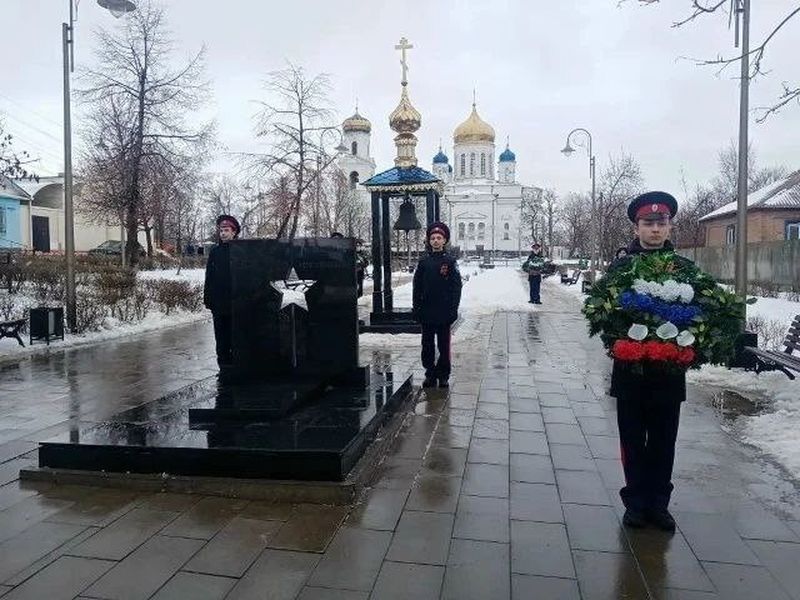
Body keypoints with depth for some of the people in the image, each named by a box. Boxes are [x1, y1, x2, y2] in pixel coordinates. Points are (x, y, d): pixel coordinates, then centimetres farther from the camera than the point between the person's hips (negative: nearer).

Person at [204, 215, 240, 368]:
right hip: (218, 302, 3)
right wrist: (208, 299, 4)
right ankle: (224, 363, 14)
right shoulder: (215, 252, 8)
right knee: (221, 334, 6)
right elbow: (209, 277, 9)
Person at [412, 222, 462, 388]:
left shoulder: (450, 261, -2)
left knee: (444, 346, 5)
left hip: (444, 312, -3)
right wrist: (416, 308, 2)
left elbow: (456, 287, -3)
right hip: (427, 312, 3)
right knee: (427, 345, 9)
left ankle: (443, 376, 15)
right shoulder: (423, 262, 6)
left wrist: (453, 310, -9)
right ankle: (430, 373, 20)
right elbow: (417, 287, 7)